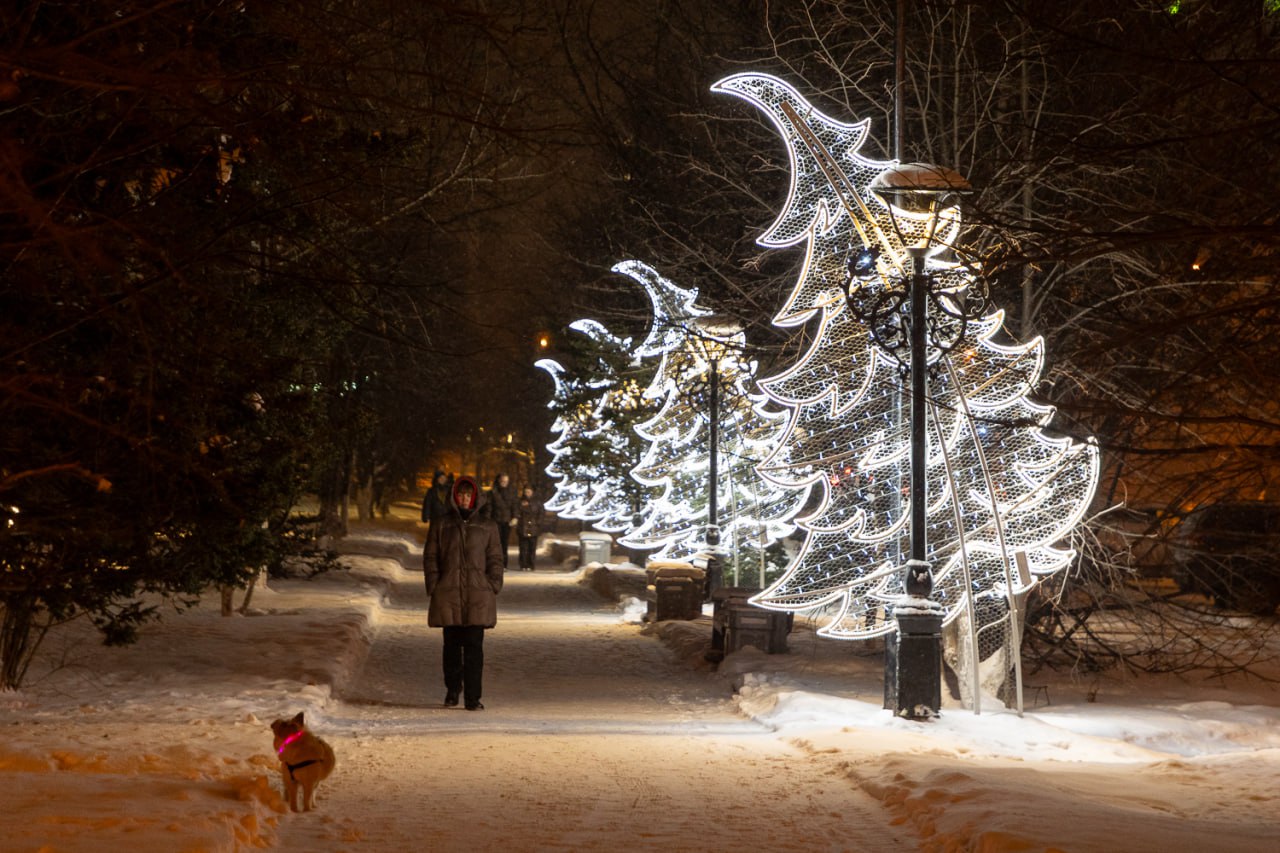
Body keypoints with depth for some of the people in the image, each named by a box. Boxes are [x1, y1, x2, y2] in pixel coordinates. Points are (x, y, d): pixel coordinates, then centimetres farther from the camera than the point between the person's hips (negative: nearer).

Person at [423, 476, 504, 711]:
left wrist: (493, 588, 0)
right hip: (448, 596, 1)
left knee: (474, 647, -6)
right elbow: (430, 557, 9)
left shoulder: (487, 527, 11)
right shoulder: (441, 526, 9)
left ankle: (473, 697, -5)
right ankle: (452, 690, 23)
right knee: (452, 645, 6)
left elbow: (495, 559, 11)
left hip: (478, 597, 0)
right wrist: (433, 587, 0)